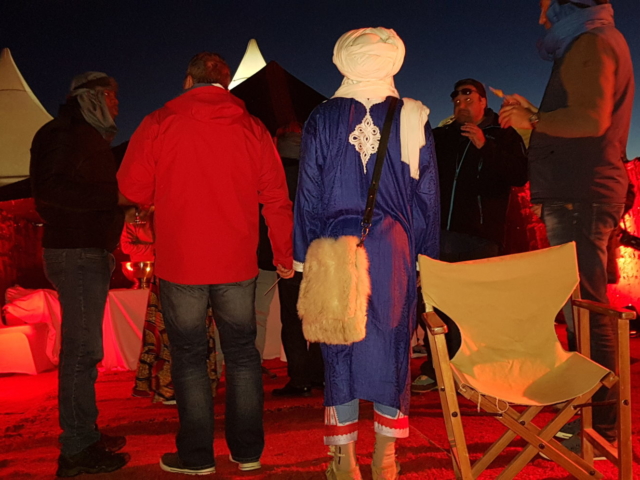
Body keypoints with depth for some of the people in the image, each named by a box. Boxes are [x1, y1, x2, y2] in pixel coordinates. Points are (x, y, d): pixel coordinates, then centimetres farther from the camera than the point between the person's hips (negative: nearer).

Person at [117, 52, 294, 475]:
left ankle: (197, 456, 17)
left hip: (180, 264, -2)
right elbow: (276, 198, -1)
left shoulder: (159, 124, -3)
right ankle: (248, 451, 21)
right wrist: (285, 255, 9)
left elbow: (134, 189, -1)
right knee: (242, 353, 13)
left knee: (189, 356, 9)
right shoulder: (252, 128, 1)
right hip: (237, 265, 2)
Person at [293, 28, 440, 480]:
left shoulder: (322, 119, 2)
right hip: (394, 249, 0)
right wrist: (426, 258, 11)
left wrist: (306, 256, 9)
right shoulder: (413, 118, 2)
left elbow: (308, 195, 3)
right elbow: (427, 196, 4)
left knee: (339, 346, 8)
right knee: (392, 345, 9)